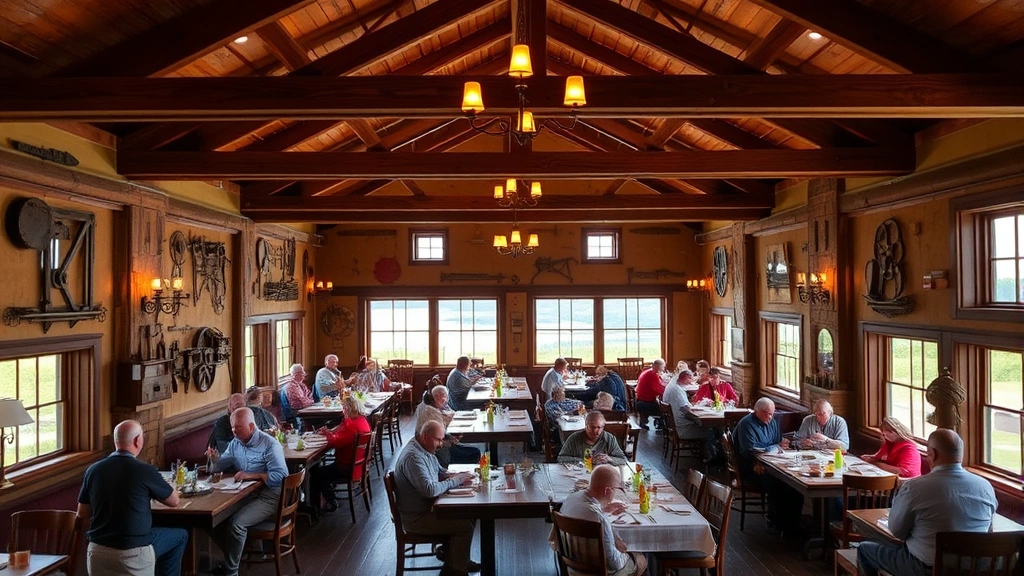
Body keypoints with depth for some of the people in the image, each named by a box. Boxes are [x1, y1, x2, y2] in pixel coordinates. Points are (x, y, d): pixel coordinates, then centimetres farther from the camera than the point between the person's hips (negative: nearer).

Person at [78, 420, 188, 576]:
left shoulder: (93, 470, -3)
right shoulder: (144, 471, -16)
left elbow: (83, 518, 6)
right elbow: (174, 501, 1)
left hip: (97, 553, 5)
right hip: (134, 554, -5)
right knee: (180, 536, 19)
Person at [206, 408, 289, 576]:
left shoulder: (270, 445, -17)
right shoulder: (235, 443, 7)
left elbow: (280, 476, -24)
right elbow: (220, 467, 16)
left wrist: (252, 475, -28)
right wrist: (215, 459, -7)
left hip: (268, 497, -8)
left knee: (236, 523, -27)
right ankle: (234, 556, 12)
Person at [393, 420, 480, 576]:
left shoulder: (426, 449, 5)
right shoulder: (413, 457, -27)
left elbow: (440, 472, 18)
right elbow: (430, 490, -34)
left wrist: (458, 476, -3)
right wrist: (456, 481, -22)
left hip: (428, 507, 10)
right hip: (417, 518, -10)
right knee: (465, 525, -15)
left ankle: (458, 558, 20)